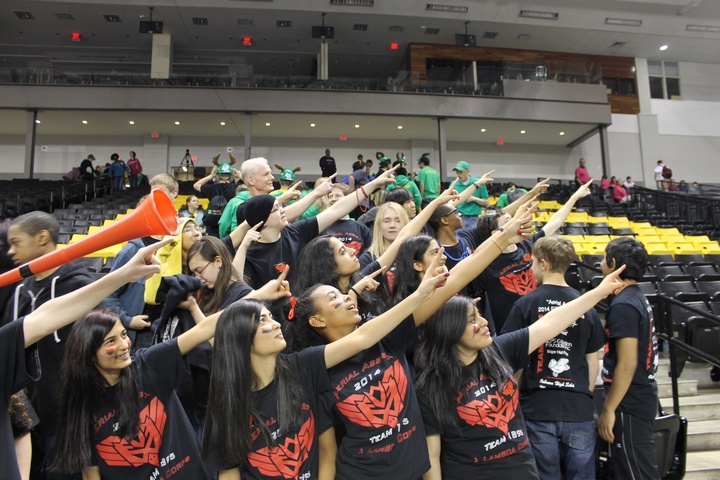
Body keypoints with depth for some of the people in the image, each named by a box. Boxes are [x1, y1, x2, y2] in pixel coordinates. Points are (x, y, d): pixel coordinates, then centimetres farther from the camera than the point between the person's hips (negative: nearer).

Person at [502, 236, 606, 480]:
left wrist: (516, 396, 9)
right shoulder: (585, 306, 1)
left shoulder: (525, 304, -8)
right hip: (579, 409, 3)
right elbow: (593, 363, 8)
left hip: (537, 408, -2)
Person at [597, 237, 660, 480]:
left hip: (630, 403, -10)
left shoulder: (623, 305, -20)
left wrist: (608, 409, -18)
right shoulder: (638, 298, 10)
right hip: (642, 396, 10)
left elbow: (627, 364, -23)